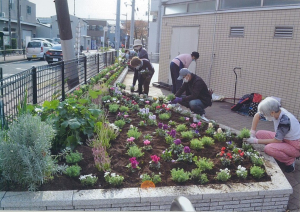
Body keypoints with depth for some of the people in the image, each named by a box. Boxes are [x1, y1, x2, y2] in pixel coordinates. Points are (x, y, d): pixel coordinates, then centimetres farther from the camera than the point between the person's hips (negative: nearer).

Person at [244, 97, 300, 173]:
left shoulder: (284, 121, -34)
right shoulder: (276, 111, -12)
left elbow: (276, 140, -25)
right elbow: (257, 115, 3)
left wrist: (256, 141, -21)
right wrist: (252, 132, -3)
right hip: (284, 138, 8)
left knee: (268, 149, -32)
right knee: (259, 134, -3)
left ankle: (290, 160, -4)